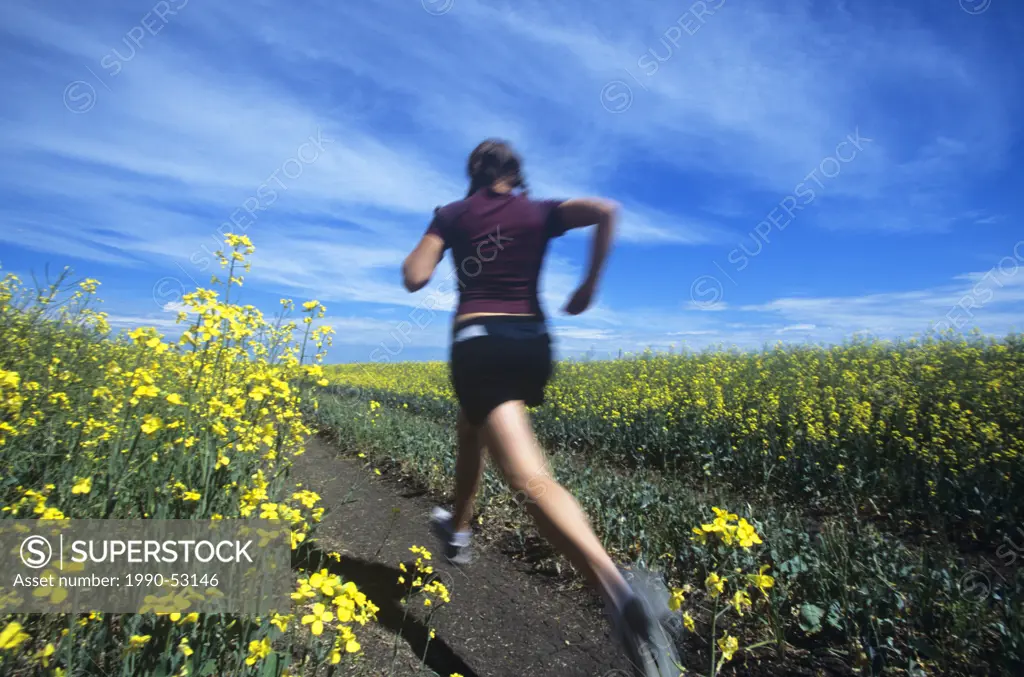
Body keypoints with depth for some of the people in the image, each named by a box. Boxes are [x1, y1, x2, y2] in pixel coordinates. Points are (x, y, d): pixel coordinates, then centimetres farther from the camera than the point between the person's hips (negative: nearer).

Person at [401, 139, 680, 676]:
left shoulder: (452, 214, 10)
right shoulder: (542, 212, 13)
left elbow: (414, 279, 0)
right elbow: (607, 211, -3)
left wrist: (429, 243, 22)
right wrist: (590, 285, 4)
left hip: (479, 343, -4)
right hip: (532, 344, 5)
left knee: (532, 480, -15)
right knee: (471, 428, 31)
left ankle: (620, 591, -34)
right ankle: (457, 529, 46)